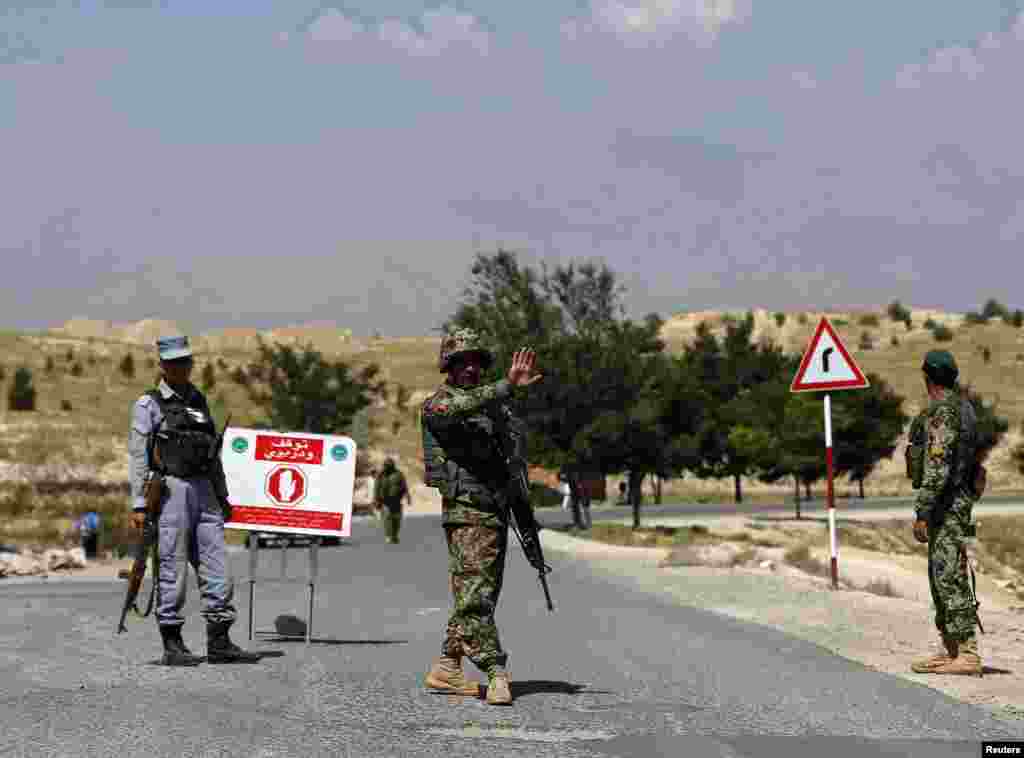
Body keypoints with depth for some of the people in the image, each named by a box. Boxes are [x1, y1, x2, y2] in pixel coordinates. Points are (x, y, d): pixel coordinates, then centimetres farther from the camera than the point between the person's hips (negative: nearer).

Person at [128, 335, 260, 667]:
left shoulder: (199, 401, 16)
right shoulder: (148, 405, -1)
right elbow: (137, 457, -6)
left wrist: (222, 496, 18)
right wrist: (138, 504, -12)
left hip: (204, 491, 6)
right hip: (170, 490, -6)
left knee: (217, 571, 2)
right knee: (172, 571, -2)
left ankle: (219, 644, 6)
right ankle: (173, 645, 7)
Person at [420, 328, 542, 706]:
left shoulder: (494, 406, 16)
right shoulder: (438, 403, -5)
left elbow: (510, 459, 23)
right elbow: (461, 407, -30)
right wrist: (508, 386, -41)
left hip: (496, 511, 8)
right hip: (466, 510, -8)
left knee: (481, 593, 10)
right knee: (475, 593, -12)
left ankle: (446, 667, 19)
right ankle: (496, 673, -15)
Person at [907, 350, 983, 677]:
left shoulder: (941, 413, -17)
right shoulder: (962, 407, 15)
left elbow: (936, 468, -23)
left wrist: (922, 513, -23)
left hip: (946, 503, -10)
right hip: (958, 499, 10)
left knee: (950, 578, -11)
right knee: (941, 576, 13)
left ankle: (967, 654, -12)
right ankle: (949, 651, 17)